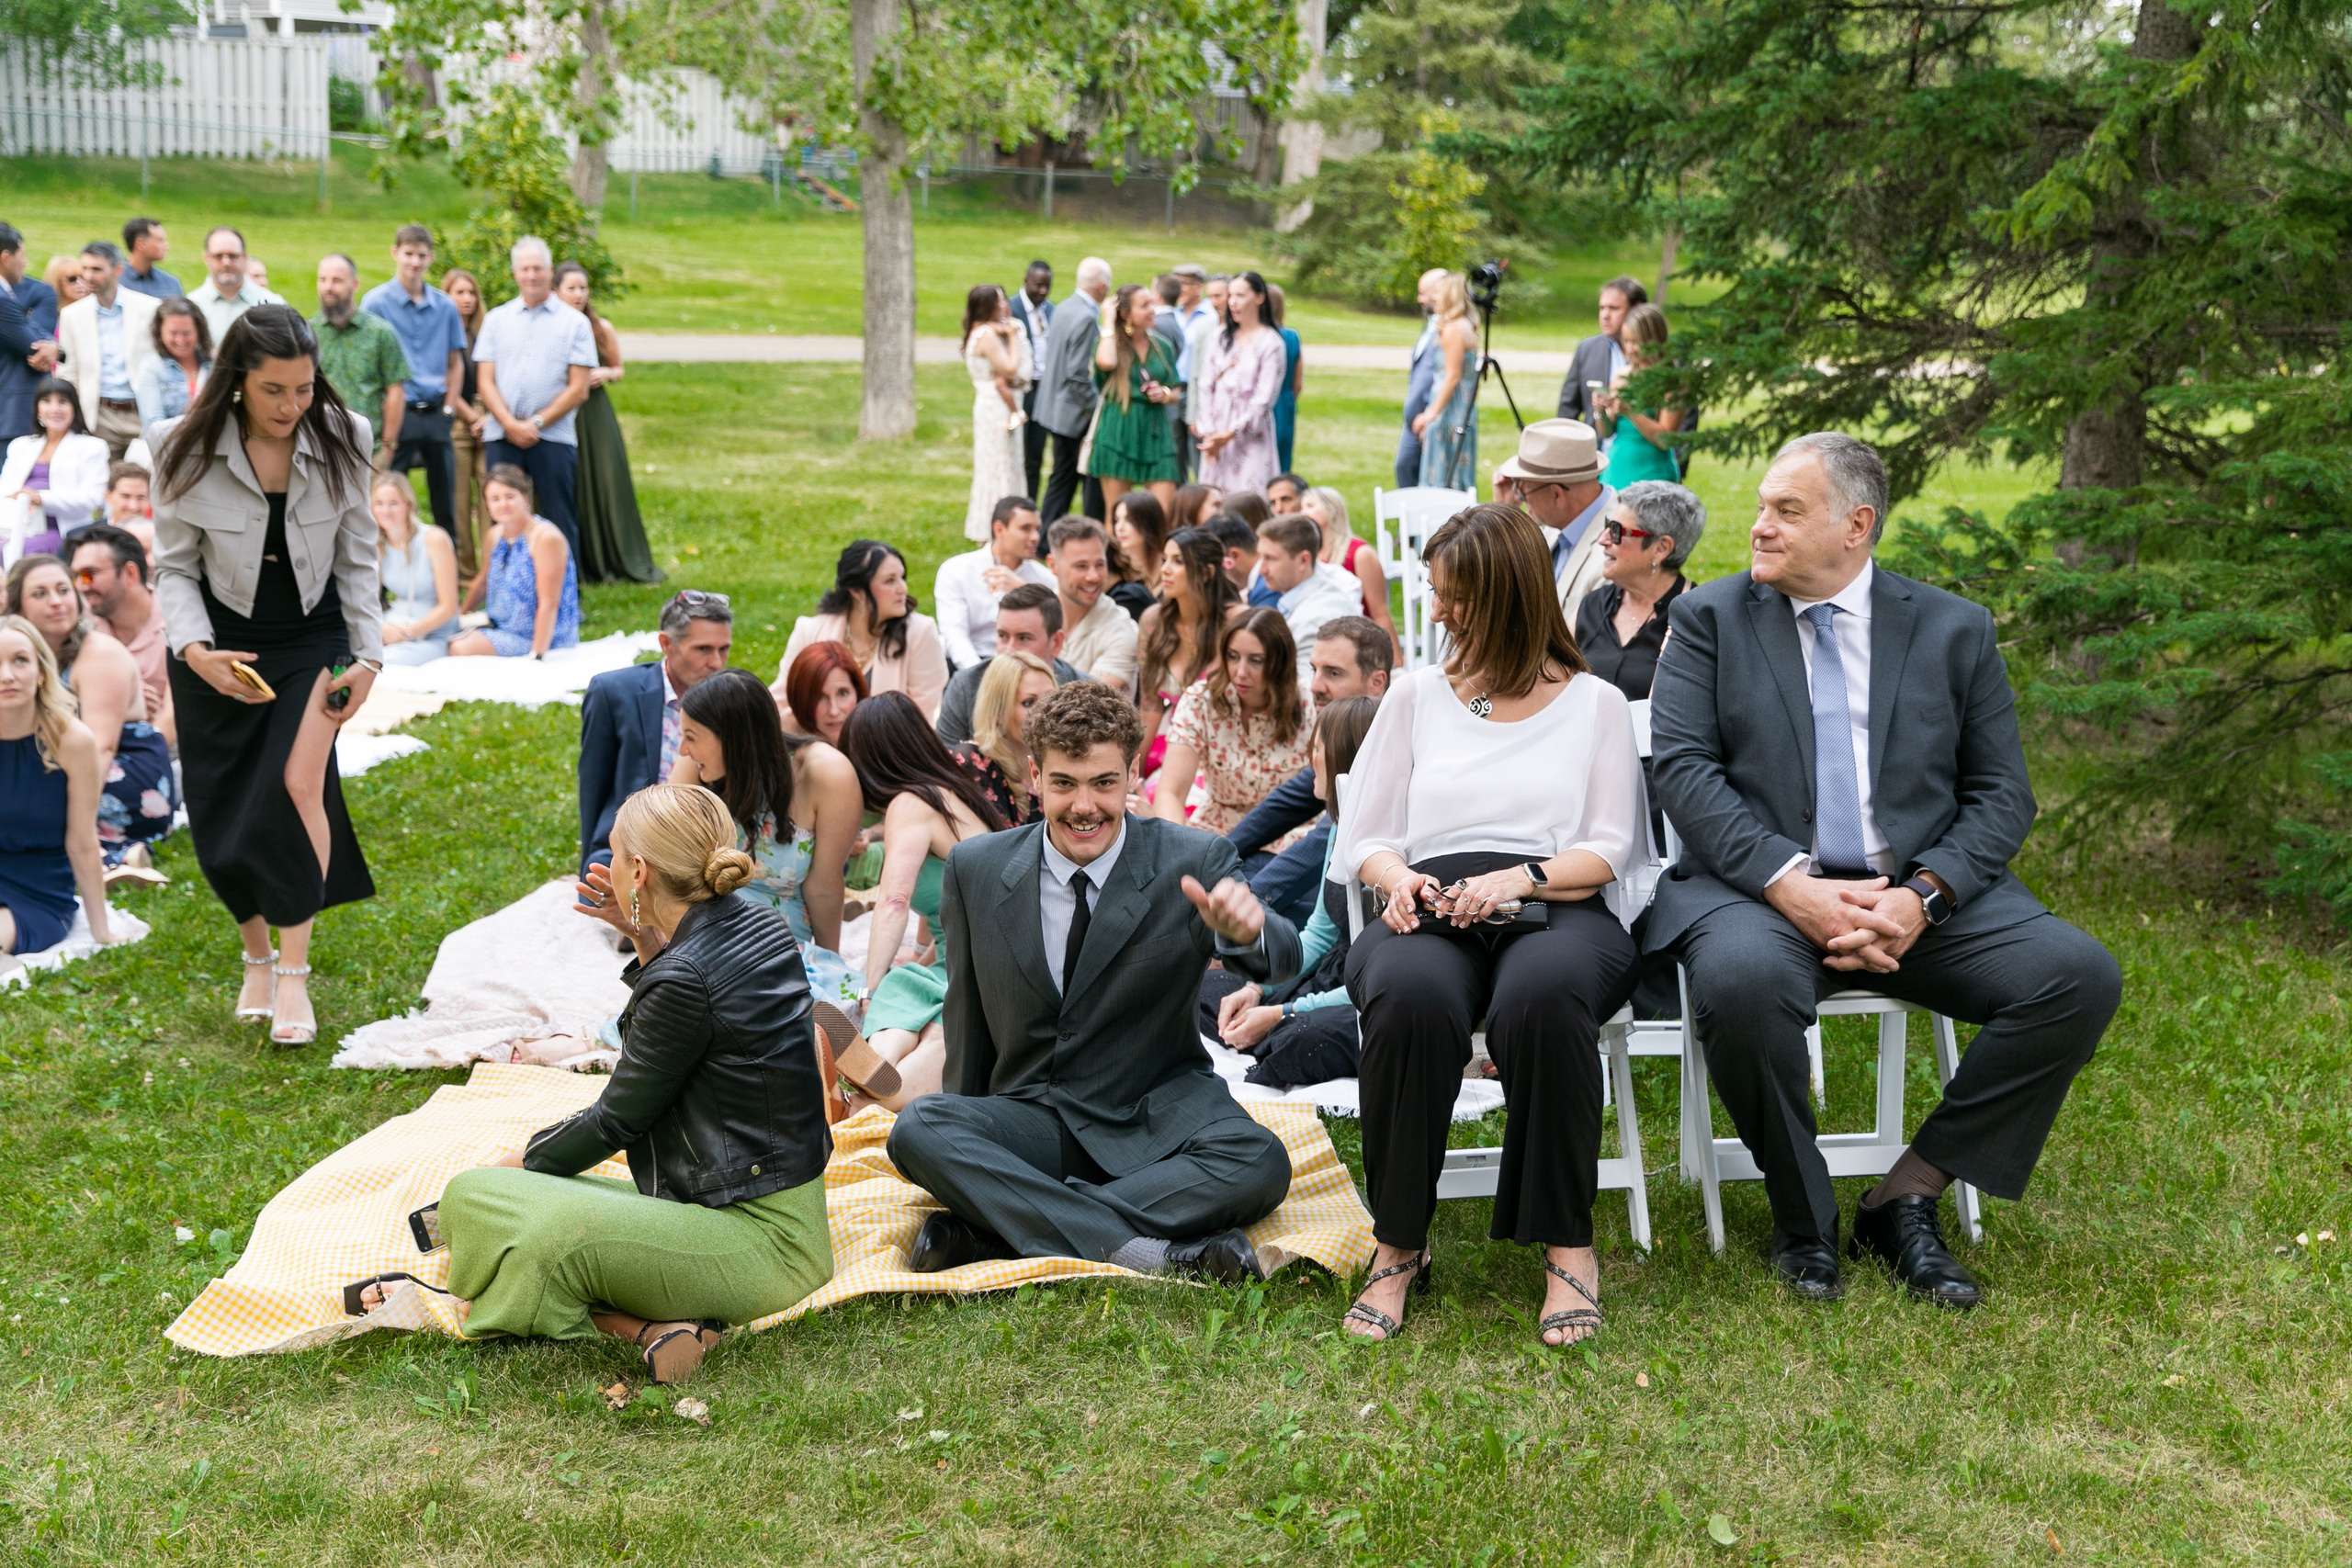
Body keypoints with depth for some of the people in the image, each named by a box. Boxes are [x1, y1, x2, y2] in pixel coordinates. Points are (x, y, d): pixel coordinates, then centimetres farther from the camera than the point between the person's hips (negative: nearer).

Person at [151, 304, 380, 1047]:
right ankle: (257, 957, 26)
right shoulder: (187, 450, -14)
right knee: (221, 818, 2)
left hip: (312, 636, 0)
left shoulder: (341, 440, -10)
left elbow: (357, 556, 1)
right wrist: (194, 649, -21)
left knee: (298, 785, -18)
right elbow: (173, 566, -6)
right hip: (220, 643, 0)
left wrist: (368, 654, -5)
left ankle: (295, 973, -7)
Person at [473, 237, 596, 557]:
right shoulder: (496, 320, 13)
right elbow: (485, 381, 7)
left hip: (554, 437, -2)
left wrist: (536, 423, -9)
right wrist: (511, 424, -9)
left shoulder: (575, 323, 6)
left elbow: (578, 389, 0)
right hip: (501, 436, 2)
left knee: (560, 524, -2)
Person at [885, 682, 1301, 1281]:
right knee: (916, 1130, -29)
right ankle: (1143, 1250, -36)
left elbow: (1284, 961, -23)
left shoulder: (1192, 862, -7)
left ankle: (982, 1232, -31)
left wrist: (1245, 930, -46)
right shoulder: (974, 869, -1)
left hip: (1158, 1117, -1)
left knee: (1261, 1165, -32)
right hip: (1030, 1116, 1)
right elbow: (966, 1018, 10)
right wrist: (963, 1138, 12)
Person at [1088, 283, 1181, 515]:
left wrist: (1164, 394, -4)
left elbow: (1177, 393, 19)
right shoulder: (1109, 341, 1)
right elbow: (1105, 362, -24)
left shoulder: (1162, 346, 12)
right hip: (1118, 434, -3)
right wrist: (1108, 322, -12)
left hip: (1155, 434, 3)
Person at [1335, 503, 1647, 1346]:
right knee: (1410, 999, -38)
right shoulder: (1416, 693, 23)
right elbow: (1364, 837, 19)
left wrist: (1520, 878, -12)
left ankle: (1566, 1244, -24)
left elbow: (1607, 850, 8)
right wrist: (1399, 879, -5)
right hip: (1430, 909, 1)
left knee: (1542, 998, -40)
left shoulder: (1593, 703, 17)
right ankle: (1399, 1245, -23)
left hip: (1558, 908, -1)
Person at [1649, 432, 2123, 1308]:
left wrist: (1922, 897, -12)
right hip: (1763, 889, -2)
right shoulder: (1710, 619, 9)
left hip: (1922, 897, 2)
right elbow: (1682, 768, -3)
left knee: (2080, 975, -21)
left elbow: (2002, 794, 7)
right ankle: (1801, 1218, -10)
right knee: (1741, 980, -37)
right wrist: (1789, 885, -18)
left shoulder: (1955, 630, 12)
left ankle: (1906, 1200, -8)